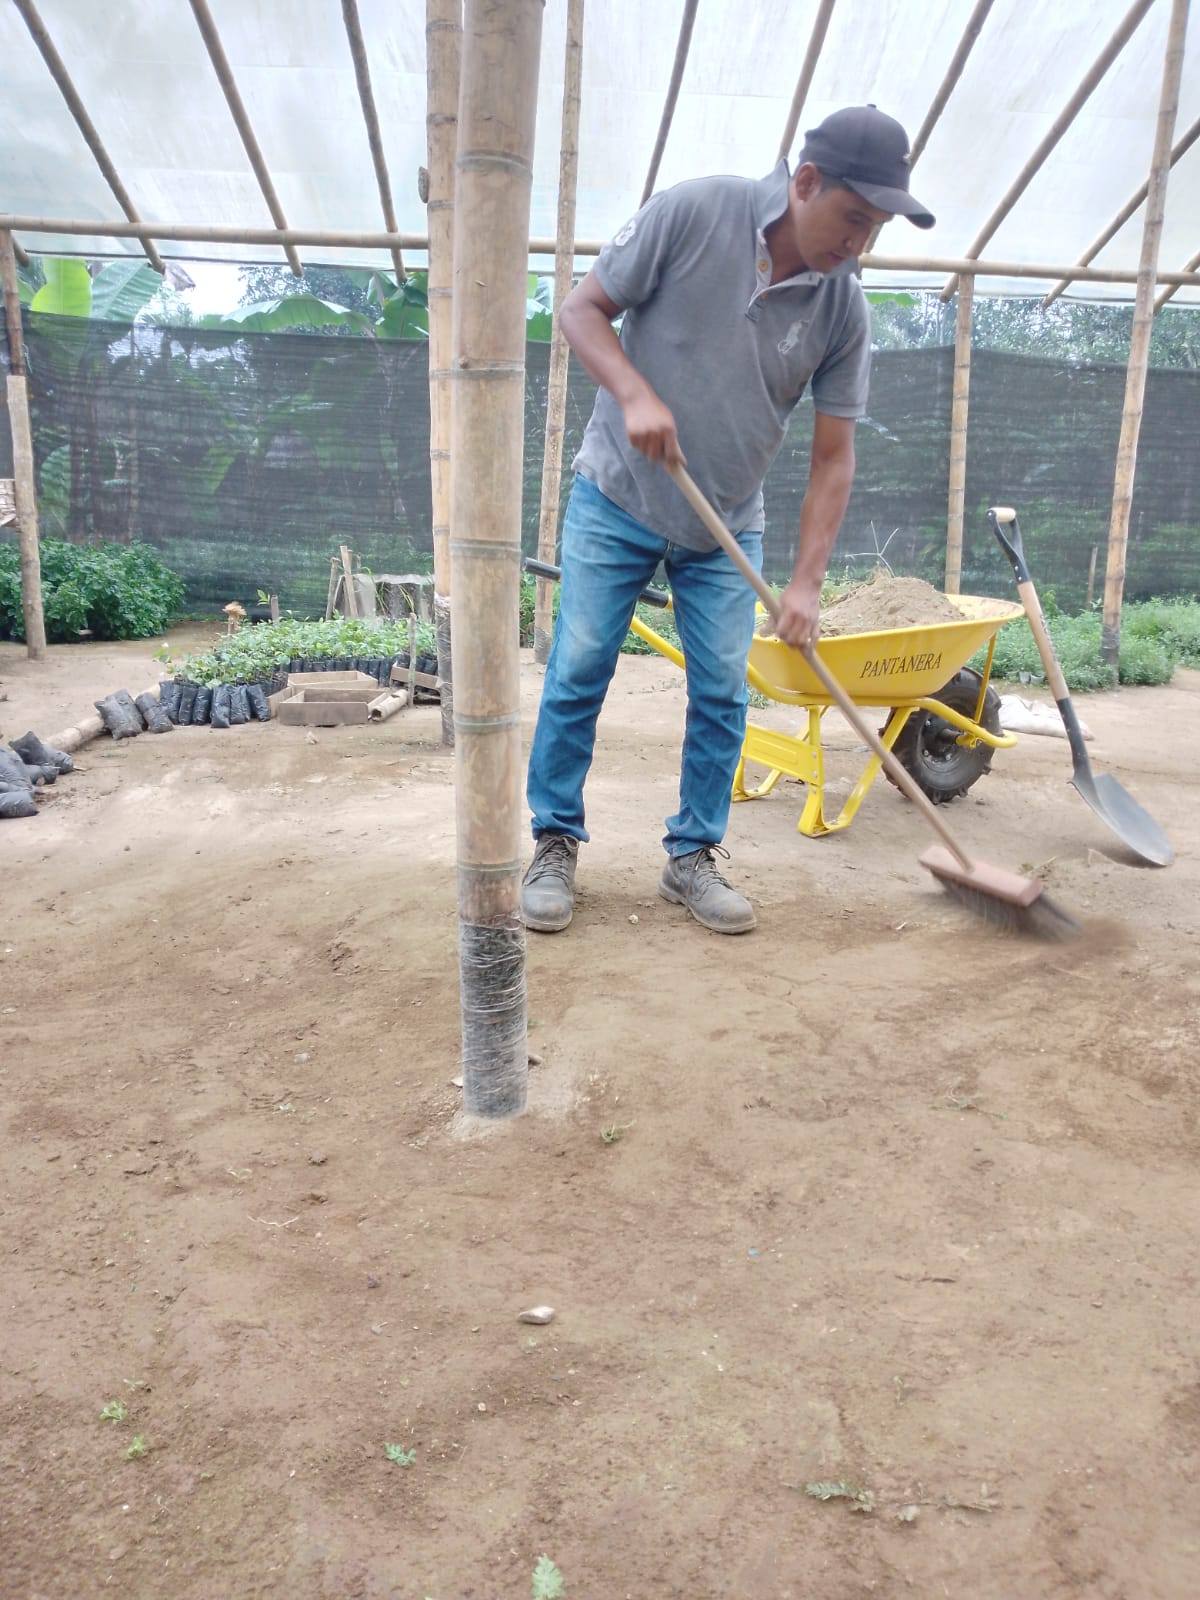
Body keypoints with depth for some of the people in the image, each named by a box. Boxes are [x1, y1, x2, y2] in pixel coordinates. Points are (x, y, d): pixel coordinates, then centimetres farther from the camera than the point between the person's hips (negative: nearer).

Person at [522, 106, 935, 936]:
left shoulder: (843, 307, -7)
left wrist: (808, 581, -12)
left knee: (723, 694, 0)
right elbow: (584, 309, -8)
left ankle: (693, 855, 16)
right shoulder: (694, 212, -14)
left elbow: (834, 455, -5)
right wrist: (635, 395, -26)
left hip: (726, 527, 3)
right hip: (617, 499, -2)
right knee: (577, 675, -2)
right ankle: (555, 845, 13)